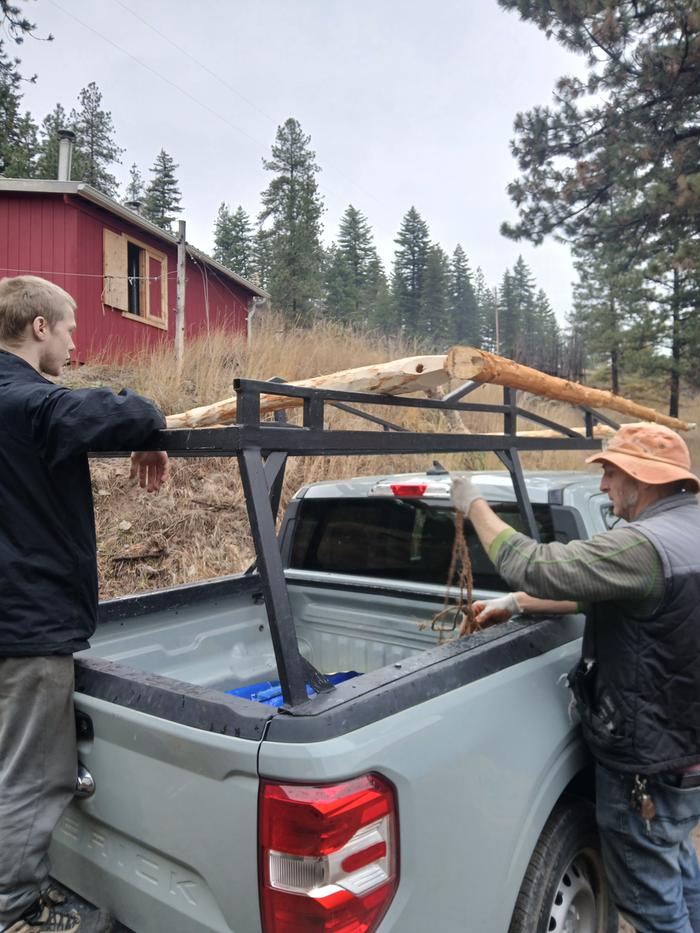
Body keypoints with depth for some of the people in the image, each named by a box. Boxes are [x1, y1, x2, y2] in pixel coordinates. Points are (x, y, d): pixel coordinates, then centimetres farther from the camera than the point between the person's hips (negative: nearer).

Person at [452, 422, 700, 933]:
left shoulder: (645, 545, -29)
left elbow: (535, 566, -28)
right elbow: (595, 591, 10)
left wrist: (474, 505, -14)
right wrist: (513, 603, 8)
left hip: (648, 766, -9)